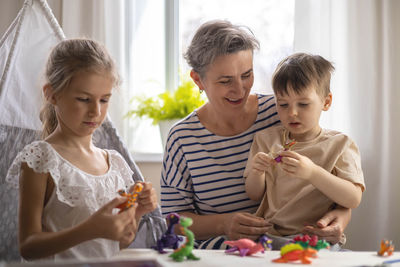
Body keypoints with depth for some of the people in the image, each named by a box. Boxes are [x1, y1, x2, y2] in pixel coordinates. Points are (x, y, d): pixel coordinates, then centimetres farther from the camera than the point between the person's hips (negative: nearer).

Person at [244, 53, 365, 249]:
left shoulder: (338, 145, 2)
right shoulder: (266, 139, 14)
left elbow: (354, 199, -11)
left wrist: (312, 173, -24)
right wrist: (257, 173, -8)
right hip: (267, 232, 4)